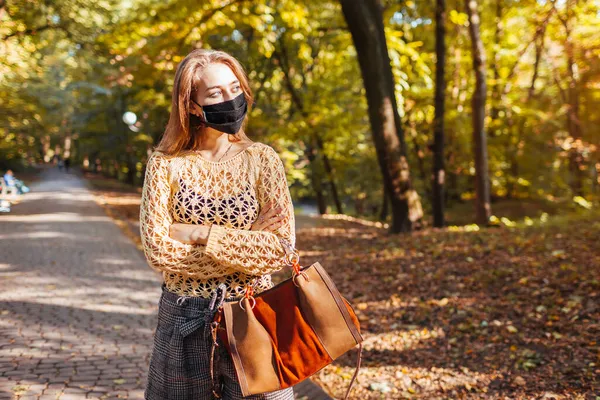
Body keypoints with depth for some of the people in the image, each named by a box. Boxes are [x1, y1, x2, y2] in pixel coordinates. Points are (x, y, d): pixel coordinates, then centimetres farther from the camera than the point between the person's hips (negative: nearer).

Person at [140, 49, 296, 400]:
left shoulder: (261, 159, -4)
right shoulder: (165, 164, -4)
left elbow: (280, 249, -13)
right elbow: (157, 250, -13)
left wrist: (198, 234, -16)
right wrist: (246, 241, -15)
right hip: (183, 320, 1)